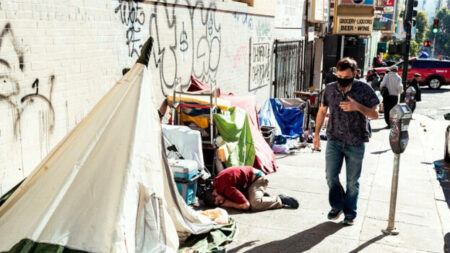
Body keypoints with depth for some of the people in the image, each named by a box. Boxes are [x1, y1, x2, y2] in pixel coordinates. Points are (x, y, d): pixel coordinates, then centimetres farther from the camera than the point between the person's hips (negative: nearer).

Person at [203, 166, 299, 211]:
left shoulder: (225, 189, -32)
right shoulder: (215, 184, -4)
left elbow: (245, 205, -32)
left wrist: (229, 204, -19)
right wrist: (225, 201, -4)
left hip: (256, 178, -10)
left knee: (254, 204, -31)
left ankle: (280, 200, -11)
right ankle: (261, 196, 7)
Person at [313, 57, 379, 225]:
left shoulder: (364, 89, -6)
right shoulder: (330, 89, 2)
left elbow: (375, 114, -5)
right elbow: (322, 111, 15)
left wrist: (358, 107, -22)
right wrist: (316, 134, 14)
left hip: (356, 143, -2)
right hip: (334, 140, 2)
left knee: (353, 181, 7)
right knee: (331, 175, -4)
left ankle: (350, 213, 25)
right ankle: (337, 206, 21)